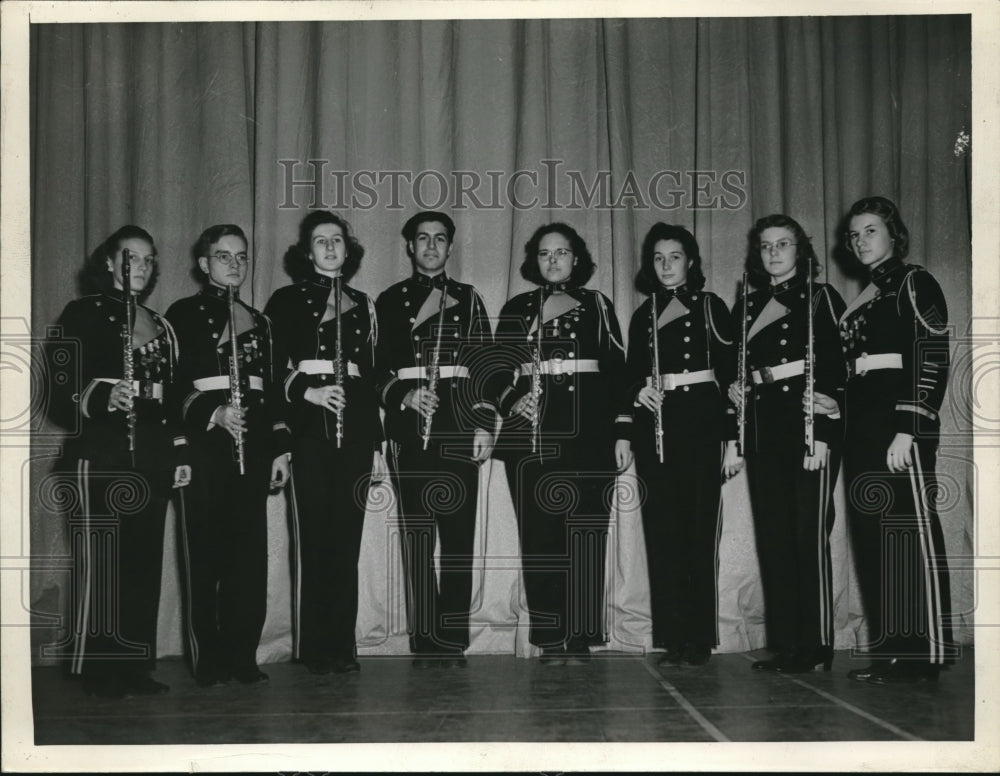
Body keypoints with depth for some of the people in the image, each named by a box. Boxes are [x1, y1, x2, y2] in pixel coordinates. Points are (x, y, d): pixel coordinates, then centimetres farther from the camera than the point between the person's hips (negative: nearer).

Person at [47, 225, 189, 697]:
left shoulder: (160, 327, 18)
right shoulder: (83, 316, 1)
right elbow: (61, 392, -6)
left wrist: (180, 453, 12)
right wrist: (101, 397, -25)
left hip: (151, 459, 6)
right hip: (101, 457, -5)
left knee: (145, 562, 4)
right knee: (100, 564, -5)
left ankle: (136, 665, 11)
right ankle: (98, 671, 2)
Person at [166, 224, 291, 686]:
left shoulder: (258, 322, 19)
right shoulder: (184, 315, 4)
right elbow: (174, 385, -4)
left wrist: (279, 448, 10)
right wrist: (213, 413, -20)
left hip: (253, 444, 4)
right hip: (204, 445, -4)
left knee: (249, 552, 2)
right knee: (206, 553, -3)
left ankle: (242, 656, 8)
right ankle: (209, 660, 3)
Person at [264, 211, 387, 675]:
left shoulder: (362, 305, 17)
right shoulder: (288, 301, 7)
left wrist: (377, 444, 14)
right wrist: (308, 390, -16)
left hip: (354, 428, 3)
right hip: (308, 428, -3)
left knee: (347, 535, 2)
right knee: (313, 535, -5)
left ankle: (342, 645, 8)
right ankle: (313, 647, 2)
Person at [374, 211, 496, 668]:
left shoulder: (468, 299, 14)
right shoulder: (390, 300, 13)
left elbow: (484, 364, 8)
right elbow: (377, 368, 8)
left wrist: (484, 423, -1)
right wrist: (404, 396, -11)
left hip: (458, 426, 1)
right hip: (409, 427, 0)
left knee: (458, 534, -3)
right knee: (417, 533, -2)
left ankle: (453, 641, 3)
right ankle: (424, 642, 3)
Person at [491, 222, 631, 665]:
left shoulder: (596, 306, 12)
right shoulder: (517, 310, 14)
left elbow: (617, 370, 7)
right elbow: (500, 370, 12)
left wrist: (621, 431, 0)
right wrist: (511, 400, -9)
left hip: (588, 433, -1)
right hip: (530, 434, 1)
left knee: (585, 535, -4)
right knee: (539, 534, -3)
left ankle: (580, 637, 1)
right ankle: (549, 639, 2)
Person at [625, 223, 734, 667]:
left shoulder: (710, 307, 5)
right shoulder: (643, 314, 15)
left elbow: (730, 372, 2)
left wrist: (732, 438, -5)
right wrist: (639, 392, -6)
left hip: (700, 422, -3)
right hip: (654, 424, 3)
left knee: (699, 528, -4)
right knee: (661, 529, 0)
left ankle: (699, 638, 2)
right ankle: (672, 638, 5)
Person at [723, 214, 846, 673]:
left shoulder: (820, 299, 2)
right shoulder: (747, 305, 17)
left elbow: (834, 371, -6)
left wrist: (821, 436, -15)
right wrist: (734, 439, 10)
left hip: (808, 428, -5)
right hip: (761, 431, 5)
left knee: (808, 534, -6)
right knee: (772, 536, 3)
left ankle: (815, 646, 0)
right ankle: (783, 644, 9)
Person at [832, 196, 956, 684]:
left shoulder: (915, 284, -2)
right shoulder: (864, 298, 21)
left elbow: (931, 360, -12)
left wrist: (907, 429, -19)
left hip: (900, 422, -8)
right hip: (864, 424, 8)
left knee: (909, 529, -8)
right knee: (871, 535, 6)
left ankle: (925, 655, -5)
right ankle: (889, 651, 11)